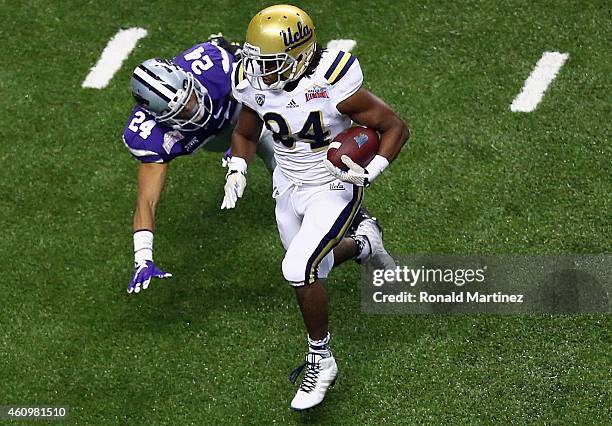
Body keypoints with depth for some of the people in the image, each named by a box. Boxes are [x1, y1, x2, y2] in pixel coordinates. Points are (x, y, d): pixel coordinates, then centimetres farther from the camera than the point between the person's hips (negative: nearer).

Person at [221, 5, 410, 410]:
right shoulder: (256, 86, -13)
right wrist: (237, 172, -8)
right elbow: (244, 133, 9)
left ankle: (321, 360, -2)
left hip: (333, 190, -6)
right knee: (310, 267, 21)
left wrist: (368, 173, -29)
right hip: (289, 189, 6)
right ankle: (363, 242, 52)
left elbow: (396, 128, -18)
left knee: (299, 269, -22)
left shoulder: (332, 84, -29)